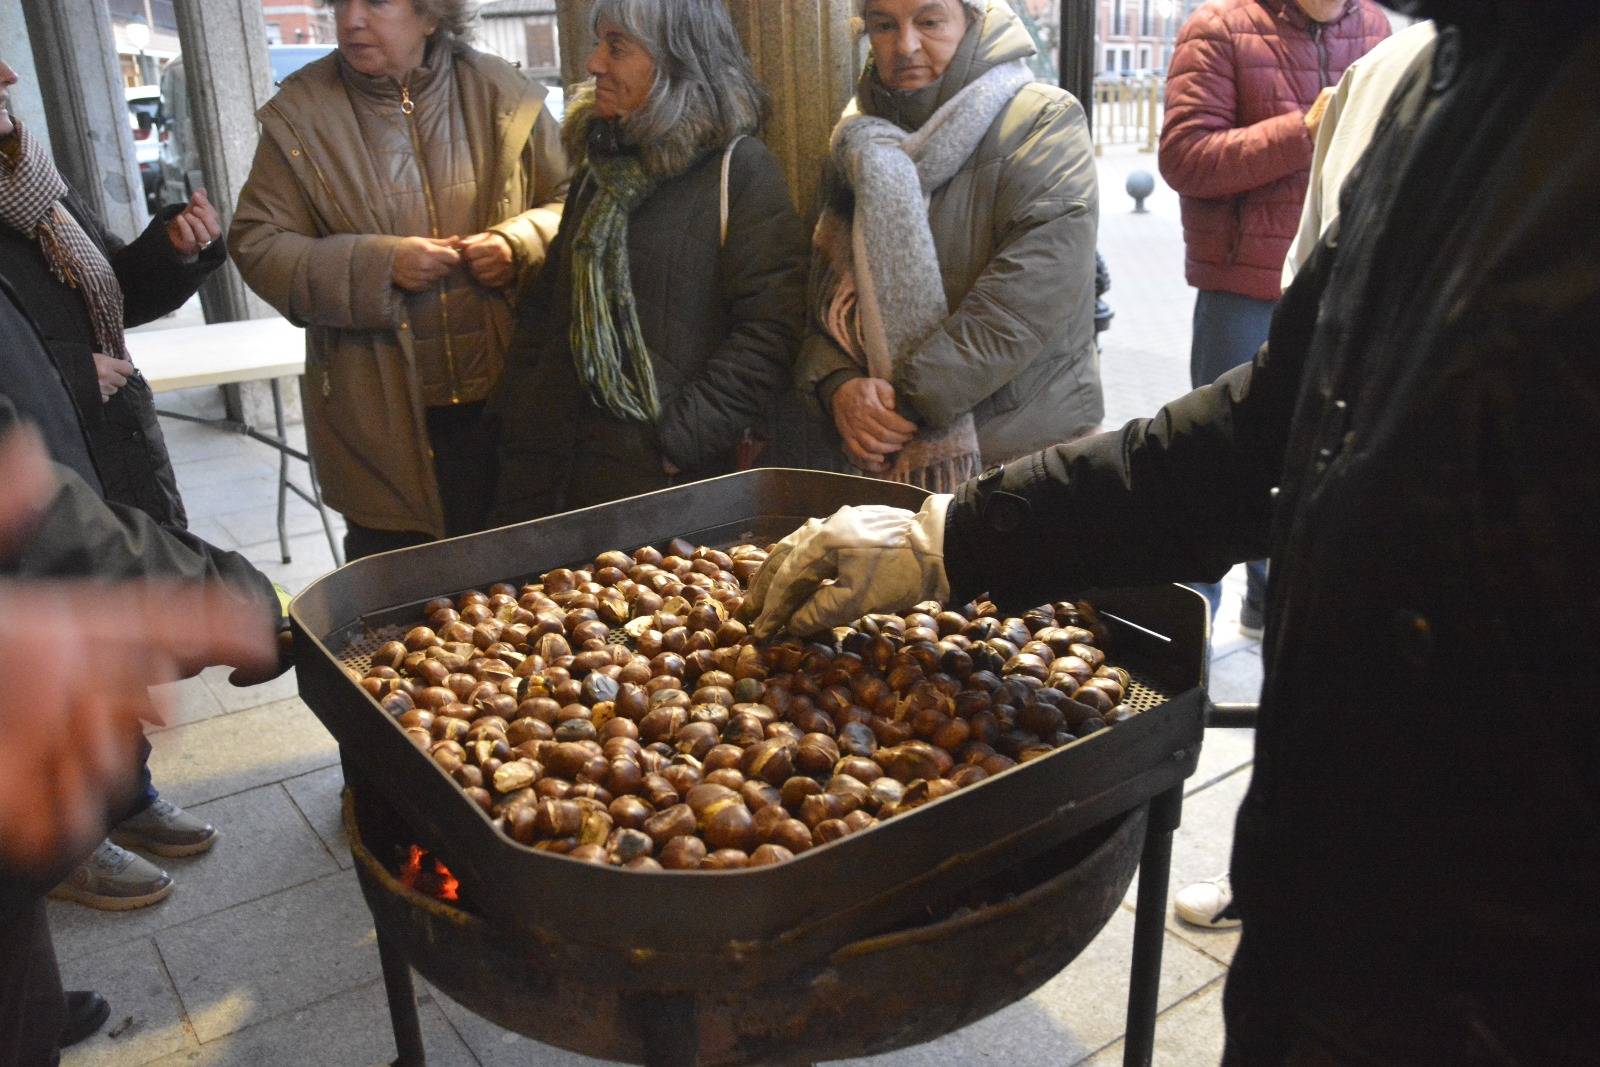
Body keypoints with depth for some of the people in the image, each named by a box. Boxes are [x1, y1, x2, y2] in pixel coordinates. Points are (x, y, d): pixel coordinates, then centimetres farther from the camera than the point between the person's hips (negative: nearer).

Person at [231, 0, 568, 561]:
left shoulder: (501, 94, 0)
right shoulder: (299, 114, -2)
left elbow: (573, 200, 9)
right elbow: (257, 243, -3)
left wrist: (521, 244, -13)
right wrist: (376, 265, -17)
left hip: (506, 403, 1)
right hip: (382, 417, 0)